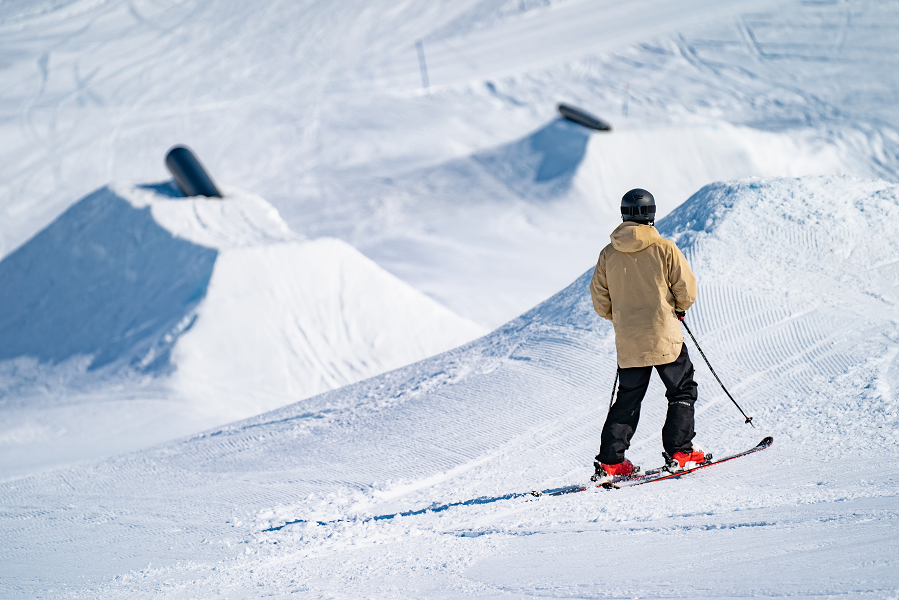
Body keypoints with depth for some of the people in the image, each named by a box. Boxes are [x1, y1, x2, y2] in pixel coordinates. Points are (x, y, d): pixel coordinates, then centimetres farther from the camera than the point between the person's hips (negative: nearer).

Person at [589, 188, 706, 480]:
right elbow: (686, 290, -6)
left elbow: (600, 301, 4)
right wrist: (679, 308, 16)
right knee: (682, 391, 13)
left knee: (627, 399, 13)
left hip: (628, 343, 4)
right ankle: (679, 450, 6)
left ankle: (610, 460, 7)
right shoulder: (664, 249, -10)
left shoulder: (608, 254, -1)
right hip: (664, 337, -4)